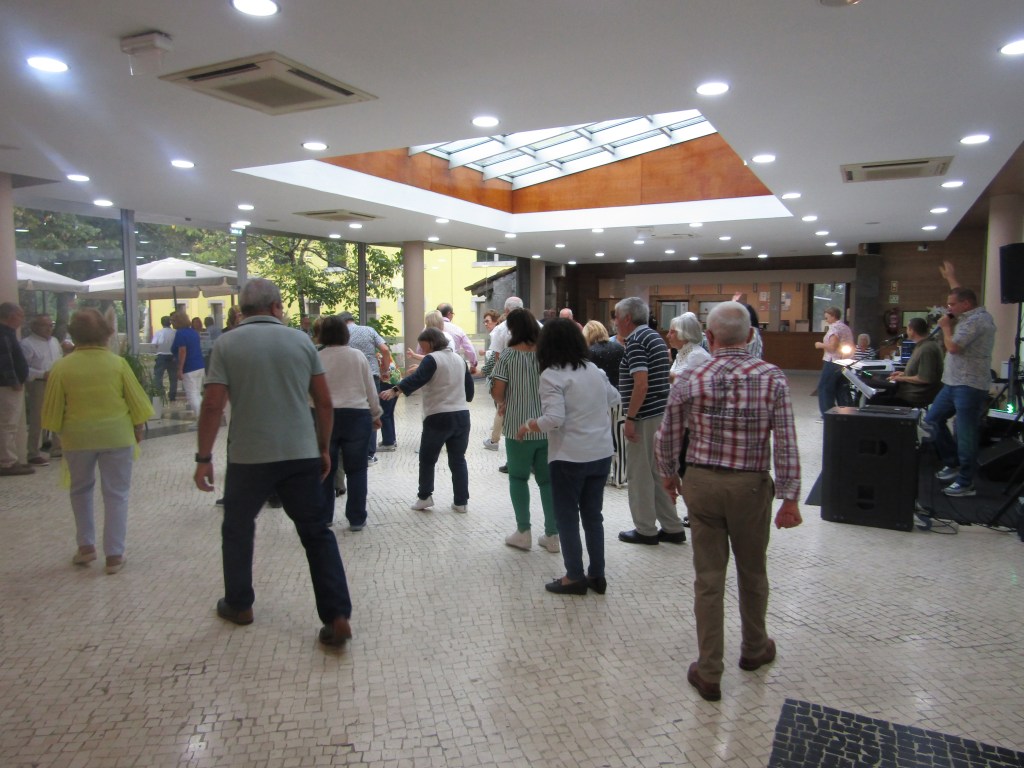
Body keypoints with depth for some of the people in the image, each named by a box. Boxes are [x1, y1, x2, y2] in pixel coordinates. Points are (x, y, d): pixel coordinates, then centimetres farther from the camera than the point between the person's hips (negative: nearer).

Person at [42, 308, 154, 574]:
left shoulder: (61, 367, -7)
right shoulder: (117, 363, -9)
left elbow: (53, 410, -1)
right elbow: (136, 402, -3)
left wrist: (61, 432, 15)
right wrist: (138, 428, 11)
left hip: (77, 437, 1)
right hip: (117, 435, -1)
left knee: (81, 489, 23)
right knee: (116, 494, 7)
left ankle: (86, 546, 25)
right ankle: (114, 555, 10)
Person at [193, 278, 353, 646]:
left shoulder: (227, 344, -2)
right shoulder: (301, 340, 3)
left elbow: (213, 405, -9)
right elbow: (324, 402, 3)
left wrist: (203, 457, -1)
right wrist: (324, 448, 13)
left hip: (249, 457, -1)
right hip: (302, 454, 1)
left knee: (238, 530, 21)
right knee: (316, 533, 7)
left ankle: (238, 605, 35)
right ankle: (337, 617, 1)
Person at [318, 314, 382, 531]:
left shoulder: (317, 358, -3)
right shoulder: (357, 355, -1)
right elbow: (370, 388, 4)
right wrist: (376, 414, 16)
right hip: (357, 415, 0)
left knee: (326, 469, 13)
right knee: (356, 469, 7)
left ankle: (323, 516, 20)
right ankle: (356, 519, 9)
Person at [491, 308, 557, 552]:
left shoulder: (509, 355, -8)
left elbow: (497, 392, -9)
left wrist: (502, 402, 11)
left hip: (519, 428, -3)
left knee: (518, 477, 13)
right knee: (547, 479, 11)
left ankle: (523, 532, 12)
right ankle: (552, 535, 13)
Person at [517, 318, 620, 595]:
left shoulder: (552, 375, -13)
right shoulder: (595, 370, 7)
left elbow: (554, 419, -22)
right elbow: (614, 398, 24)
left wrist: (527, 426, -7)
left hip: (570, 457, -6)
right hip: (601, 454, 6)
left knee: (567, 516, 8)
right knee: (593, 514, 16)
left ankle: (575, 577, 15)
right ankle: (597, 575, 23)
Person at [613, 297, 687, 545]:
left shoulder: (635, 342, -15)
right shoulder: (655, 336, 15)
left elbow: (641, 384, -23)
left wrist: (630, 418, -19)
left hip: (645, 417, -9)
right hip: (661, 413, 9)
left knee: (639, 474, 2)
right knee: (659, 472, 15)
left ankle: (646, 530, 12)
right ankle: (672, 528, 20)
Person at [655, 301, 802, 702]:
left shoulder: (690, 381, -8)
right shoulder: (772, 378, -9)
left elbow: (666, 439, 0)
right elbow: (786, 444, -12)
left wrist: (669, 474, 17)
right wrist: (790, 496, -6)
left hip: (700, 483, 0)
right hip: (750, 487, 0)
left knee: (708, 578, 9)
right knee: (752, 572, 20)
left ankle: (709, 673, 17)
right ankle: (754, 649, 43)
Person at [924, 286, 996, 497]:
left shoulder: (977, 319, -17)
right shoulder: (969, 318, 13)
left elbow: (953, 346, -21)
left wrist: (946, 327, -5)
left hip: (969, 385, -11)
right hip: (954, 383, 11)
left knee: (966, 434, -4)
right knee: (932, 419, 16)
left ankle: (966, 483, 5)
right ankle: (953, 463, 27)